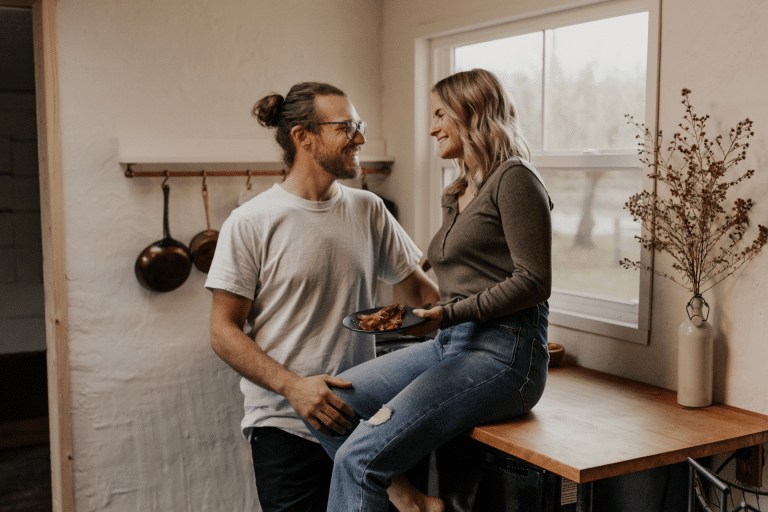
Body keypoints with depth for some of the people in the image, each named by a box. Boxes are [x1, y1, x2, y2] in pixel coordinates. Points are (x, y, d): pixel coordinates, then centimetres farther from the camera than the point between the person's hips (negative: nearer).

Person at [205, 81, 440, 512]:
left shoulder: (369, 210, 6)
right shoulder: (251, 223, -7)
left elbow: (418, 286, 14)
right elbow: (224, 332, -7)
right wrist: (292, 385, -20)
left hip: (360, 418, 4)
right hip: (285, 428, -4)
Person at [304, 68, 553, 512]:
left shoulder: (514, 179, -6)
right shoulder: (457, 195, 21)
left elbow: (534, 281, -13)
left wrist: (450, 312, -18)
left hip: (502, 352, -9)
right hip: (450, 344, 9)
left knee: (360, 457, -21)